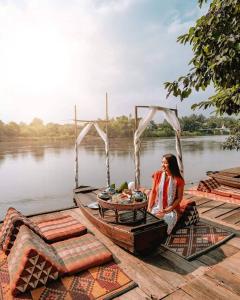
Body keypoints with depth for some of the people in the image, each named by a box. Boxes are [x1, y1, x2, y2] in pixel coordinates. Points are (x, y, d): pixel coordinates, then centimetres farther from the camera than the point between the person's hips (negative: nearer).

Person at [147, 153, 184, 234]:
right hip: (156, 207, 3)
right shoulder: (158, 174, -1)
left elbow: (179, 198, -5)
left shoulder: (179, 180, -10)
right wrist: (149, 208, -7)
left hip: (171, 210, -2)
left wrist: (166, 210, -14)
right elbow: (153, 192, 3)